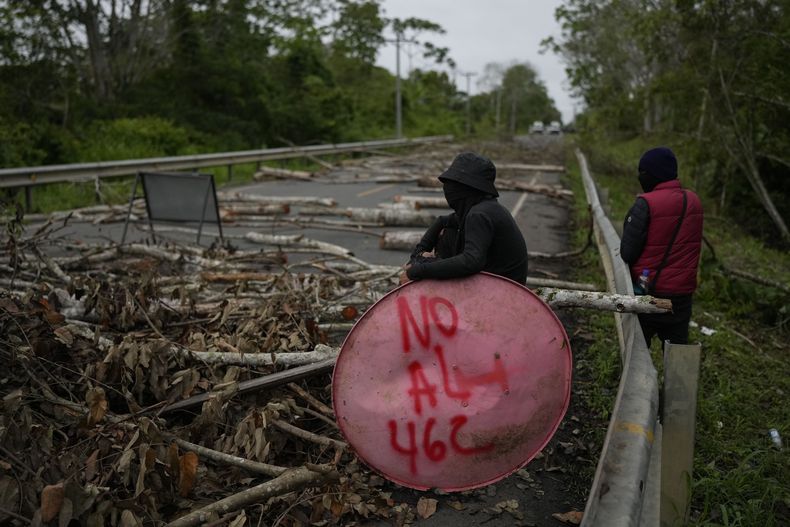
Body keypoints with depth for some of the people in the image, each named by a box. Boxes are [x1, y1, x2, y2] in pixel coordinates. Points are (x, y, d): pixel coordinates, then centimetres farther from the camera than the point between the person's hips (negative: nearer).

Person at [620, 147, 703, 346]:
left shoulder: (646, 204, -17)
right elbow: (693, 245, 9)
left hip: (649, 292, -5)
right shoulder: (694, 201, 2)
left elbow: (627, 253, -16)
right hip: (683, 293, 5)